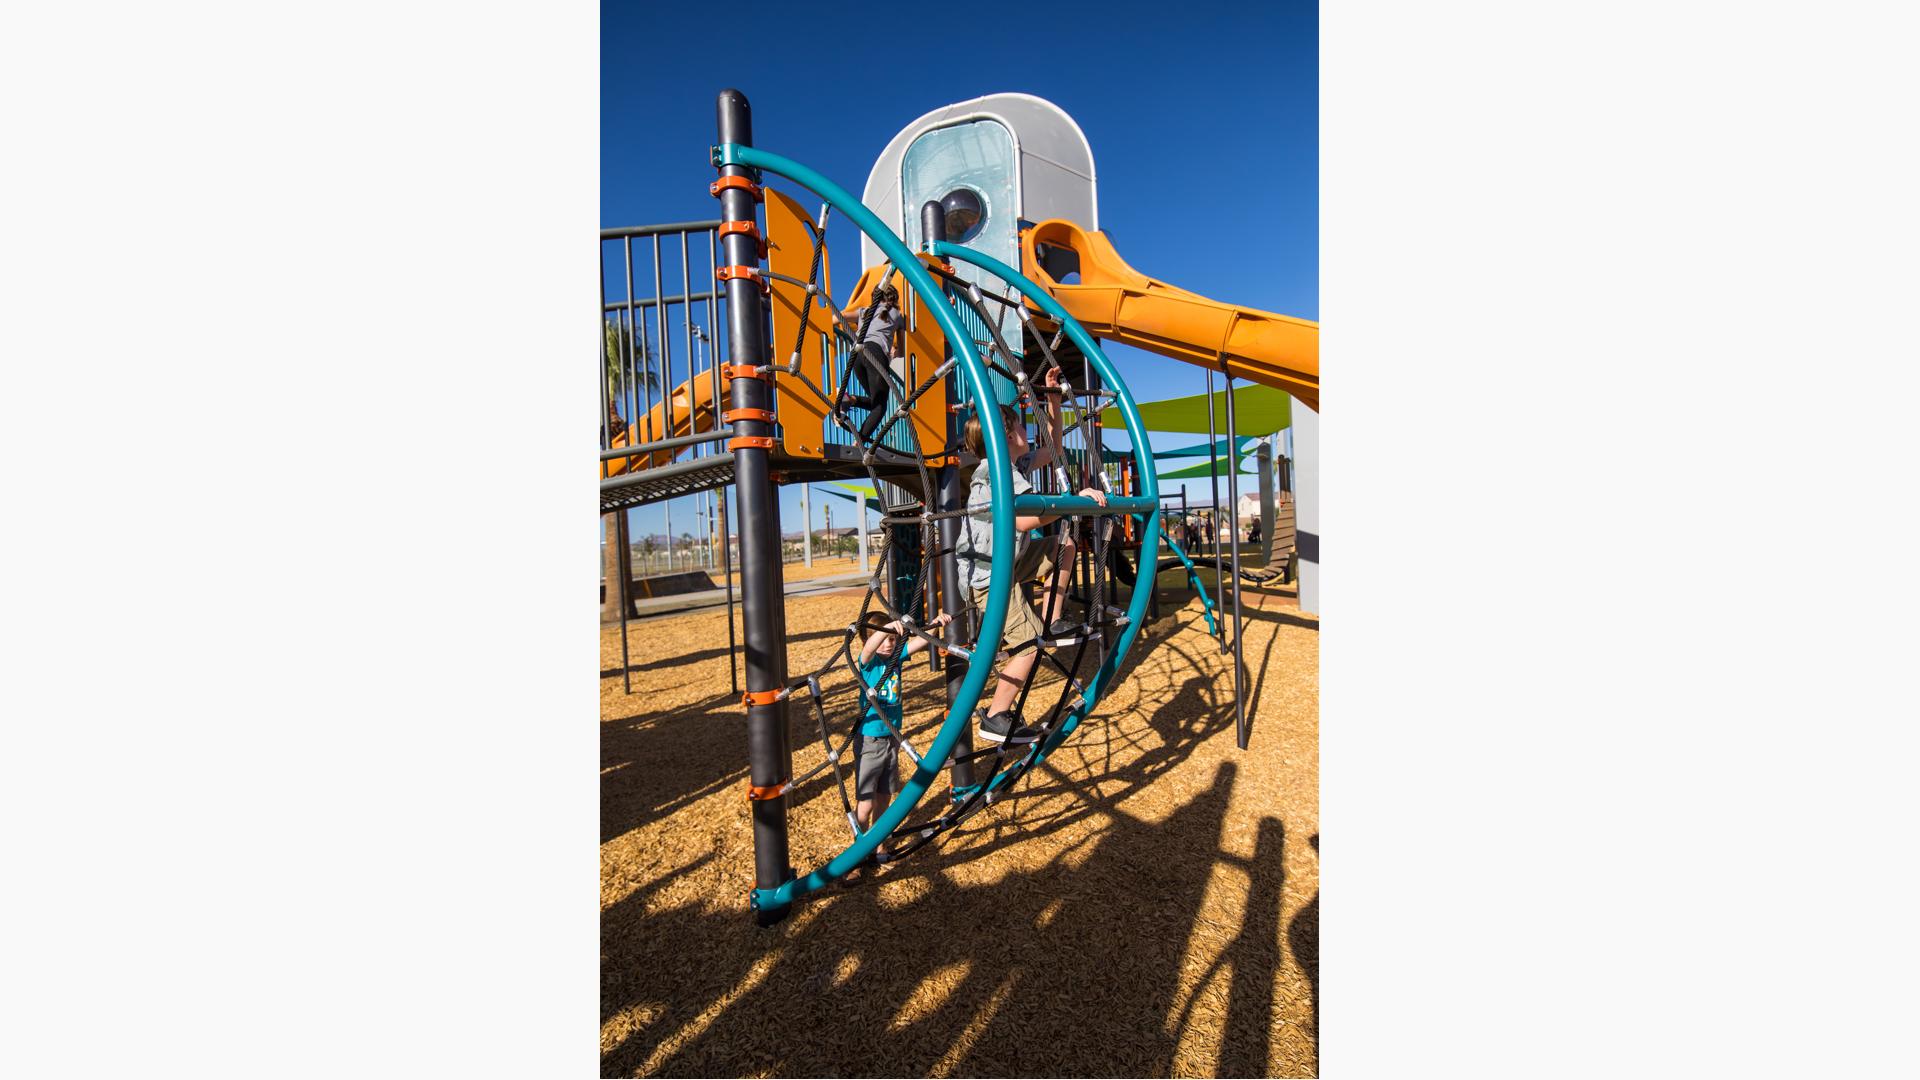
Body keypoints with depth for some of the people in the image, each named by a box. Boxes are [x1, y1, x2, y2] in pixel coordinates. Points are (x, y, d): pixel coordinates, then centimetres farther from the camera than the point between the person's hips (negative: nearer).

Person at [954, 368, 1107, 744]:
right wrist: (1077, 499, -32)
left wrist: (1053, 399, 18)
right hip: (990, 573, -10)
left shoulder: (1015, 464, 8)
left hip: (1007, 561, 10)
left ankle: (1053, 623, 16)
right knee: (1031, 643, -9)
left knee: (1063, 544, 16)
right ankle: (996, 718, 4)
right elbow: (1025, 519, -35)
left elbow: (1053, 448, 22)